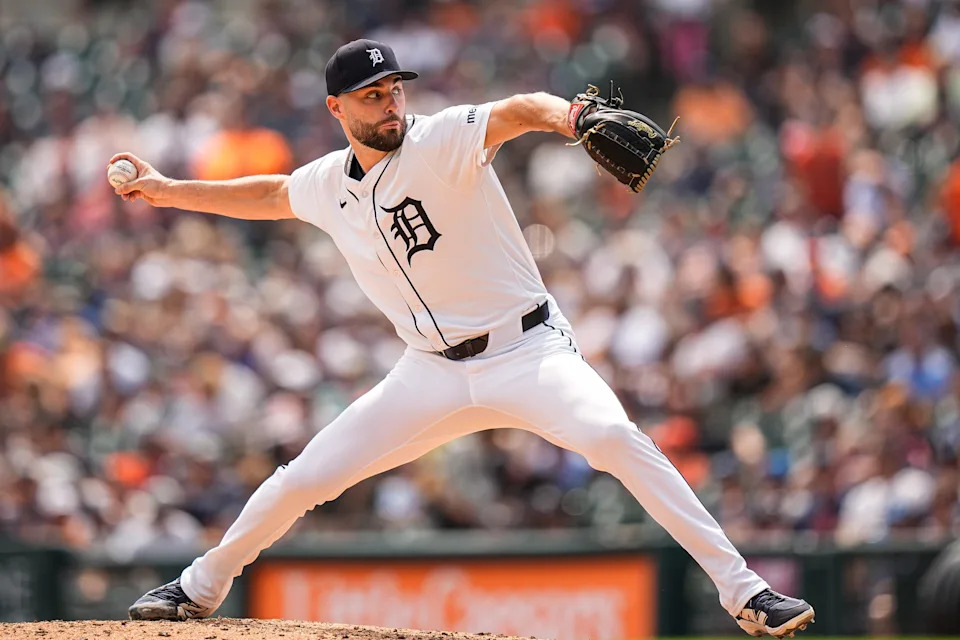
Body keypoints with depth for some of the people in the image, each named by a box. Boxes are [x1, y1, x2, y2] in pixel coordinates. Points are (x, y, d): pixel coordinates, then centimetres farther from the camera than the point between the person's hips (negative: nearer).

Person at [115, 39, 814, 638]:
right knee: (304, 479, 3)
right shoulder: (327, 186, 4)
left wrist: (567, 116, -55)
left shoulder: (442, 141, -14)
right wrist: (169, 191, 27)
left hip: (529, 350, -5)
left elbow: (520, 110, -34)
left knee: (612, 436, -31)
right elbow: (271, 195, 28)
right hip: (435, 374, 5)